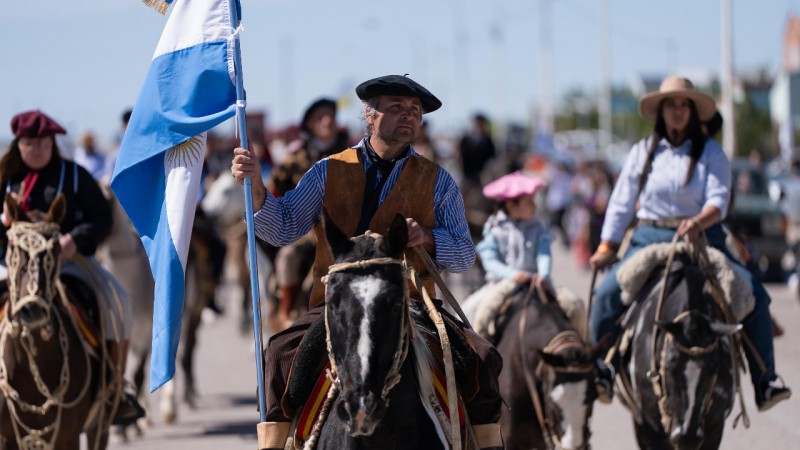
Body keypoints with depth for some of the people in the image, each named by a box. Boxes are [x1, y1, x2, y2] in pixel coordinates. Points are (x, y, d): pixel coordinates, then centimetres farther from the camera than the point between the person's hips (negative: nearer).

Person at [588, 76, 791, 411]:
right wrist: (606, 248, 1)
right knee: (607, 293, -24)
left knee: (754, 295, -20)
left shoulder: (710, 152, 5)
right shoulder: (642, 152, 9)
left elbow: (719, 200, -8)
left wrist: (700, 221, -30)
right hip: (650, 238, 1)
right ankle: (601, 372, -10)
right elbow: (621, 204, 10)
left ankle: (765, 382, -14)